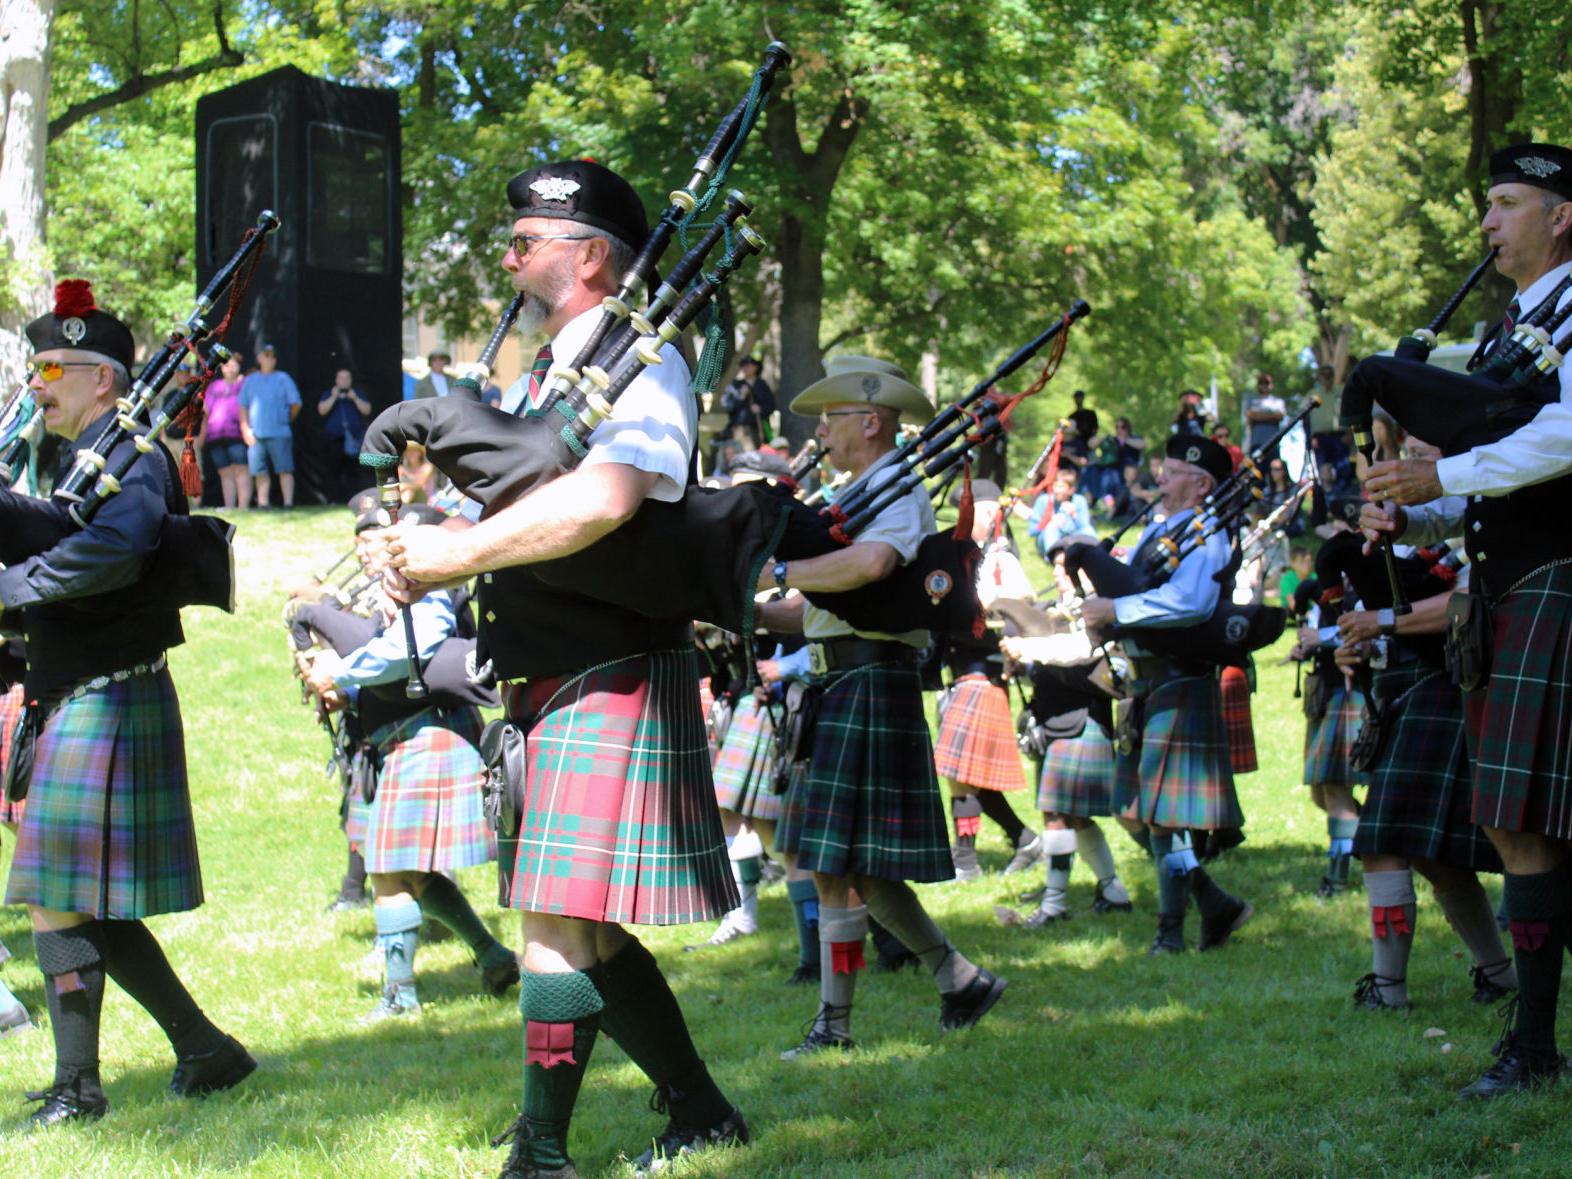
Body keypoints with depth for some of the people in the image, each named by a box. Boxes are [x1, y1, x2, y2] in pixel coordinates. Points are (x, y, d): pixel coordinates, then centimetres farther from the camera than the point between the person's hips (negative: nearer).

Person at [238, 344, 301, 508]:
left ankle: (288, 503, -7)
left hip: (279, 434, -3)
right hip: (256, 434, 3)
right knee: (260, 472, 3)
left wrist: (287, 419, 10)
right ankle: (262, 504, 7)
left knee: (285, 470, -6)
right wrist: (245, 428, 4)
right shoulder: (250, 381, 14)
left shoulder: (283, 379, 5)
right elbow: (243, 406, 14)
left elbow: (296, 403, 3)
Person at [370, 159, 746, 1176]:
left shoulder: (639, 364, -11)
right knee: (584, 929, 13)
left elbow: (601, 501, -28)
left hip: (612, 688, -10)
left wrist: (454, 553, -21)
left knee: (561, 920, -10)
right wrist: (424, 549, 2)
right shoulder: (555, 370, 19)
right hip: (556, 691, 10)